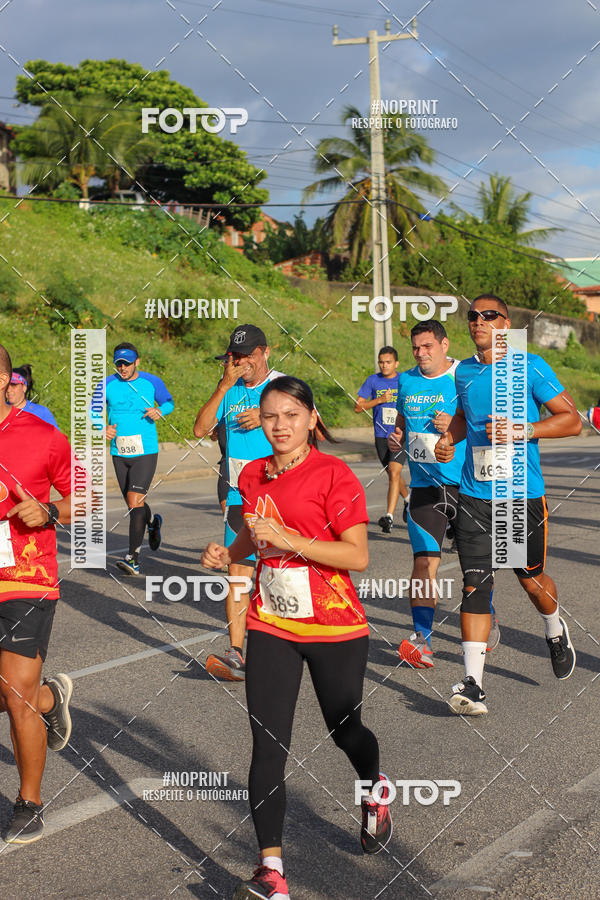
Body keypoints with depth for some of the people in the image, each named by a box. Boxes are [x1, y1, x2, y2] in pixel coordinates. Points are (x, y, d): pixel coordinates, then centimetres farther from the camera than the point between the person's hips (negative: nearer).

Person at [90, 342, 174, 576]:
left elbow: (169, 402, 13)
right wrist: (104, 428, -11)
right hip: (119, 453, 3)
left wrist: (160, 411, -9)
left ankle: (134, 557, -15)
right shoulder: (107, 385, -1)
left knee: (135, 500, -17)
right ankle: (153, 522, 49)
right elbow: (94, 412, 9)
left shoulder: (152, 382, -2)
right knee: (132, 504, 14)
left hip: (146, 451, -3)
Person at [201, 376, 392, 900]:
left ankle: (376, 791, 50)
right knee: (267, 747, -6)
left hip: (335, 627, -4)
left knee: (344, 730, 15)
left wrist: (288, 539, -26)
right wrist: (227, 553, 4)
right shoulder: (253, 475, 6)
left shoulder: (333, 475, -12)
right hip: (270, 625, 4)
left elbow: (358, 556, -19)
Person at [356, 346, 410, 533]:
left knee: (394, 472, -17)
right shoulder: (372, 381, 3)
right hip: (381, 435, 3)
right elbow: (358, 407, 0)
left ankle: (389, 516, -20)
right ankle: (408, 498, 43)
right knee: (392, 474, 15)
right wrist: (379, 400, -13)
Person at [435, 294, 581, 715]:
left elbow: (572, 420, -5)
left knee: (531, 579, 10)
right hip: (474, 496, 3)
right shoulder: (464, 372, 10)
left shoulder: (530, 367, -5)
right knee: (475, 584, -7)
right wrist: (450, 437, 9)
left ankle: (556, 631, 44)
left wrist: (522, 431, -17)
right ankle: (473, 684, -8)